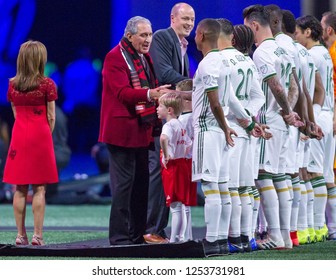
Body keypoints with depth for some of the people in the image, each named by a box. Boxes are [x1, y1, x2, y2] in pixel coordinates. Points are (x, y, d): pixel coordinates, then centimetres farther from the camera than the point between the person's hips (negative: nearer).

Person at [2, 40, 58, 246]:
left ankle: (21, 234, 5)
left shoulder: (12, 85, 5)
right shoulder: (47, 84, -6)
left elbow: (16, 114, 10)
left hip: (19, 136, 3)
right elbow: (51, 117, -3)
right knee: (39, 188, -1)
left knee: (20, 188, 6)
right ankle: (38, 235, -5)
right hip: (40, 136, -3)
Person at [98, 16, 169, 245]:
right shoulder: (115, 57, -10)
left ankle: (138, 235, 18)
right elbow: (123, 92, -21)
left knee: (141, 182, 11)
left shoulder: (145, 58, 18)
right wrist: (150, 94, -34)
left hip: (142, 130, 9)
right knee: (123, 183, -9)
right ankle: (119, 237, -6)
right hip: (122, 130, -9)